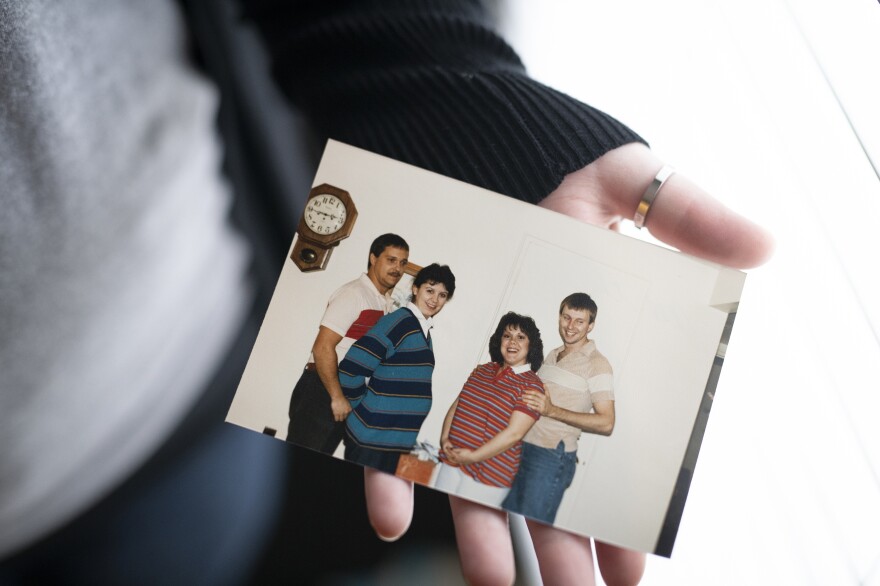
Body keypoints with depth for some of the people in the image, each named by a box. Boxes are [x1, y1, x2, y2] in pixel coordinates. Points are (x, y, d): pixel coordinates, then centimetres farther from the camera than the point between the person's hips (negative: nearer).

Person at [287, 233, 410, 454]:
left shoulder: (387, 302, 12)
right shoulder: (354, 293, -14)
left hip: (347, 394, 8)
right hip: (322, 391, -8)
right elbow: (323, 348, -20)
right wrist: (337, 397, -17)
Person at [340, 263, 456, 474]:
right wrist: (363, 408, -7)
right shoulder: (397, 322, -14)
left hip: (399, 440, 8)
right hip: (371, 436, -8)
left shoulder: (424, 330, 12)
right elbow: (350, 370, -20)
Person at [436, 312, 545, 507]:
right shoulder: (482, 370, 11)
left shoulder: (531, 385, -9)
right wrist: (445, 438, -3)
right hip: (451, 462, 6)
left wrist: (473, 456, -16)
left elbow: (514, 433, -16)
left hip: (488, 477, -6)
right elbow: (456, 405, 13)